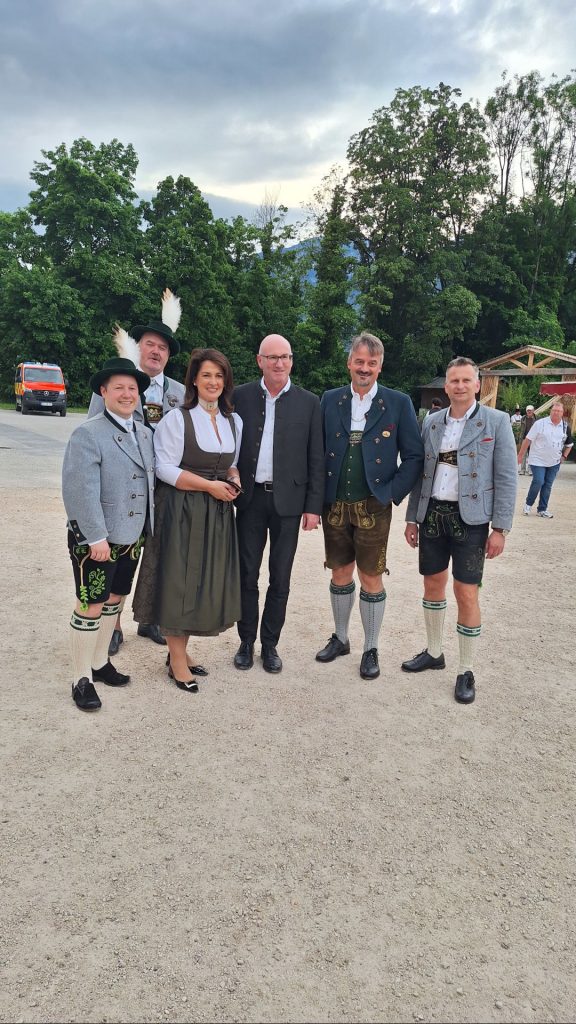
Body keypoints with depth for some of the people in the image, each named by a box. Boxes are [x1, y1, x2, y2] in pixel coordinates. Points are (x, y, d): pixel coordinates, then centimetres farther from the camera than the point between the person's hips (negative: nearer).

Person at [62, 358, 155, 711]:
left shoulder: (145, 434, 9)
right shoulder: (88, 434, -14)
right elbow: (82, 491, -20)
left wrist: (149, 528, 10)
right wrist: (97, 537, -21)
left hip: (131, 536, 7)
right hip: (95, 538, -7)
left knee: (115, 599, 18)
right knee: (91, 606, 1)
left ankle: (100, 662, 35)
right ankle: (83, 679, 15)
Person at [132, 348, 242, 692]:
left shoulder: (234, 421, 10)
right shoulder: (177, 418, -8)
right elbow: (165, 468, -12)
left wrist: (234, 480, -3)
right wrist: (209, 485, -17)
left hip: (218, 512, 6)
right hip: (182, 511, -6)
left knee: (207, 582, 11)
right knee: (178, 582, 1)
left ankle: (181, 651, 28)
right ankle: (177, 661, 16)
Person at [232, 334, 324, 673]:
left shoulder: (309, 402, 1)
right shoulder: (241, 396, 2)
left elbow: (316, 459, 1)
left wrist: (314, 506, -3)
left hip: (288, 501, 0)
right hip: (250, 498, 1)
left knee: (280, 579, 8)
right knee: (247, 575, 9)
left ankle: (270, 644, 24)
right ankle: (247, 642, 25)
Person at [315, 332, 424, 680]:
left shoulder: (398, 403, -2)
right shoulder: (330, 400, 5)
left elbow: (414, 456, -1)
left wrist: (392, 493, -8)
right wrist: (318, 496, -1)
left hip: (373, 507, -2)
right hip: (335, 506, 3)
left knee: (371, 579, 5)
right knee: (340, 575, 14)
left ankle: (371, 650, 22)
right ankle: (340, 639, 33)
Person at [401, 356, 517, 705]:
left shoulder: (496, 421, -3)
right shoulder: (431, 422, 8)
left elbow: (507, 478, -6)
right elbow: (420, 472, 12)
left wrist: (500, 528, -11)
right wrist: (412, 517, 10)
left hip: (469, 518, -4)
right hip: (432, 514, 4)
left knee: (466, 594, -2)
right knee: (433, 585, 14)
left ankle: (467, 671, 14)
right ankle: (434, 653, 33)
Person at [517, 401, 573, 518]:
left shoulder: (566, 427, 2)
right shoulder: (540, 423, -11)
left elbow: (569, 444, 17)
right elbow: (528, 440, -9)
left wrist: (564, 457, 5)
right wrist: (520, 455, -9)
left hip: (554, 462, 4)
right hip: (538, 460, -4)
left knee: (548, 485, 8)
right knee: (538, 482, -13)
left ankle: (542, 509, 18)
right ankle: (528, 504, 9)